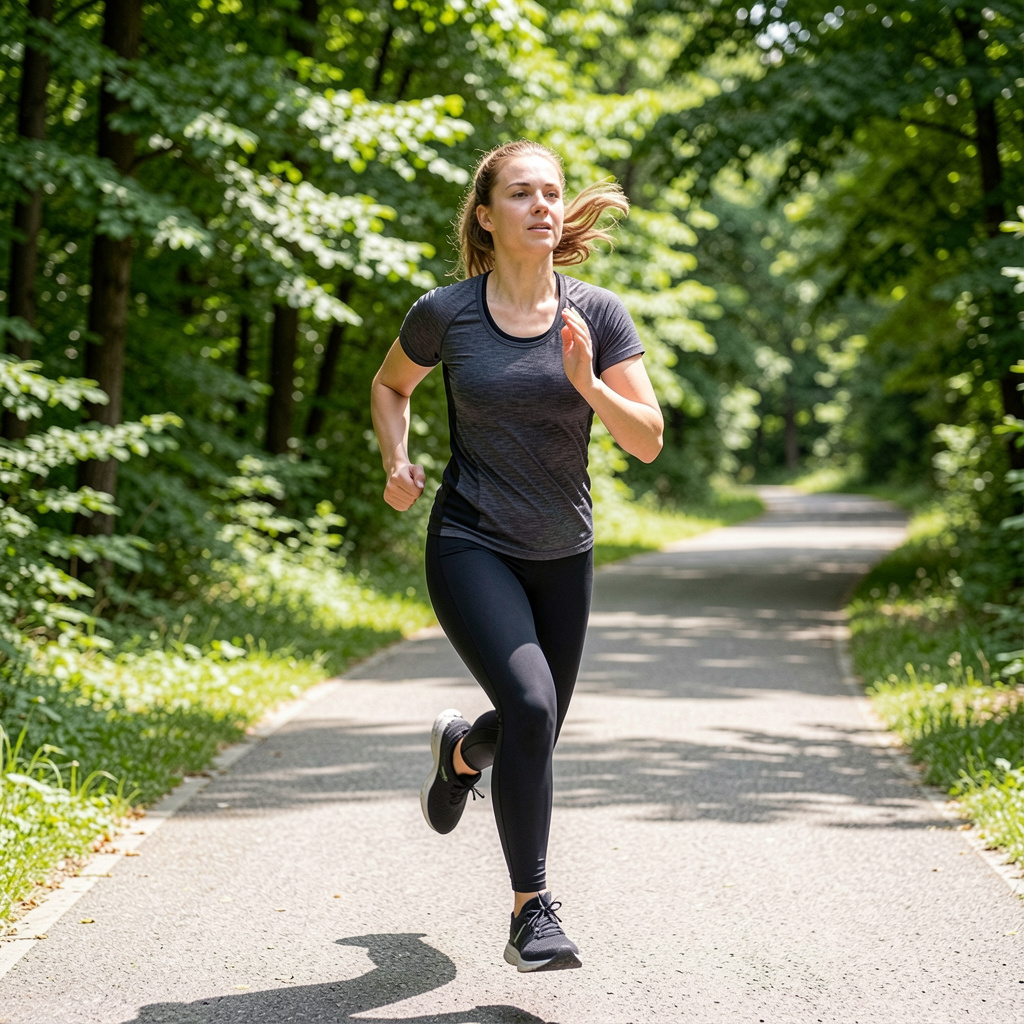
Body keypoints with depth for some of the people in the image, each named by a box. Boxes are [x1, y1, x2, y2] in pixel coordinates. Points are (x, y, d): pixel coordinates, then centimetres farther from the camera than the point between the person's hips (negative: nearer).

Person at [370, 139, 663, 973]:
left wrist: (587, 382, -24)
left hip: (562, 557, 3)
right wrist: (397, 461, -4)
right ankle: (532, 912, -12)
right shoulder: (446, 313, -8)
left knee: (535, 737, 14)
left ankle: (460, 748, 52)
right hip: (471, 547, -3)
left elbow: (649, 441, -9)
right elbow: (391, 384, 13)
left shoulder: (597, 315, -6)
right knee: (530, 705, -24)